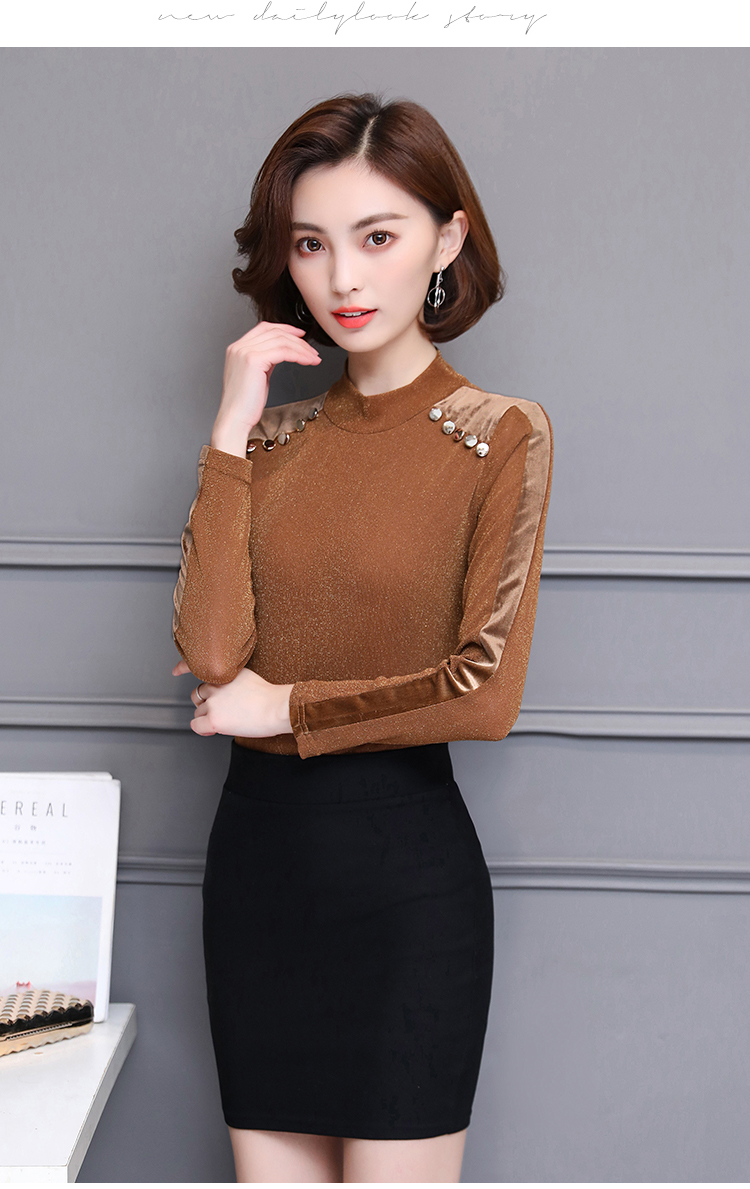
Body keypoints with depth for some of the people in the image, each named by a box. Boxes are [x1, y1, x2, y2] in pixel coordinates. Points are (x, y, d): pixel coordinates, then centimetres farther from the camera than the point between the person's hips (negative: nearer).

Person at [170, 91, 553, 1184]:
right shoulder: (277, 434, 8)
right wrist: (233, 434, -7)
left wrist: (283, 707, -6)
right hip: (256, 849, 5)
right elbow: (211, 653, -7)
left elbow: (484, 695, -13)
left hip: (405, 860, -4)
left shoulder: (501, 434, -5)